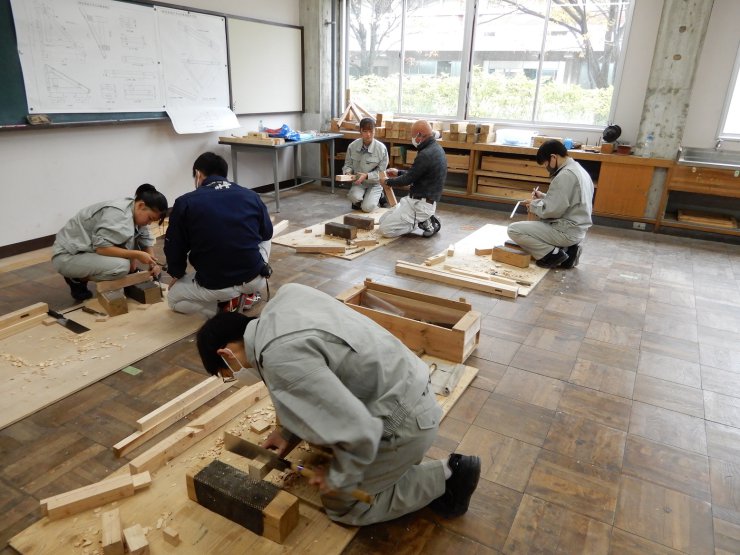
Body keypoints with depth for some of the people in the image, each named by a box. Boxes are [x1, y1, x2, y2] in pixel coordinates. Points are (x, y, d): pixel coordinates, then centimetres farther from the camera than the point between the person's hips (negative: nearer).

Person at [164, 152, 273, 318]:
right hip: (255, 280, 3)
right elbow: (267, 234, 17)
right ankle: (248, 294, 18)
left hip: (214, 287, -3)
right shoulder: (252, 196, 2)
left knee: (173, 299, 29)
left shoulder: (185, 202, -4)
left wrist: (177, 275, 23)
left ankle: (226, 305, 3)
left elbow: (174, 247, 3)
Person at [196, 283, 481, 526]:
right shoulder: (285, 297, -2)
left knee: (342, 504, 11)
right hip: (403, 383, 9)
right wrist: (288, 430, 13)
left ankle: (446, 478, 13)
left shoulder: (280, 357, -28)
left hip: (401, 419, -9)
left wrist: (338, 478, -10)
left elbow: (359, 431, -28)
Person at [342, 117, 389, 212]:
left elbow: (381, 172, -9)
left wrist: (366, 175, -24)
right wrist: (348, 172, -18)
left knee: (367, 208, -22)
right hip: (358, 183, 1)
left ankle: (377, 196, 14)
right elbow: (348, 164, 6)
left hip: (374, 184, -1)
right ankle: (358, 203, 9)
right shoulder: (352, 146, -9)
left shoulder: (381, 148, -14)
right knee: (355, 197, -31)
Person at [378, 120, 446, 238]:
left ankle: (423, 222, -4)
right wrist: (399, 172, 22)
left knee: (384, 229, -13)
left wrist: (387, 182, 1)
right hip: (423, 200, 10)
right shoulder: (436, 148, 8)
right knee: (382, 220, 13)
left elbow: (408, 179, -16)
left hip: (420, 204, -10)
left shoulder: (426, 155, -23)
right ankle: (425, 219, 9)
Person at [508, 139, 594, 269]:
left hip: (566, 231, -10)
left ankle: (553, 254, -7)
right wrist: (544, 197, 11)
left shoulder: (565, 175, -20)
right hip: (576, 229, 10)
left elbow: (552, 210, -22)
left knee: (514, 229, -12)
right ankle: (567, 249, 12)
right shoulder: (578, 170, 12)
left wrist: (533, 204, -5)